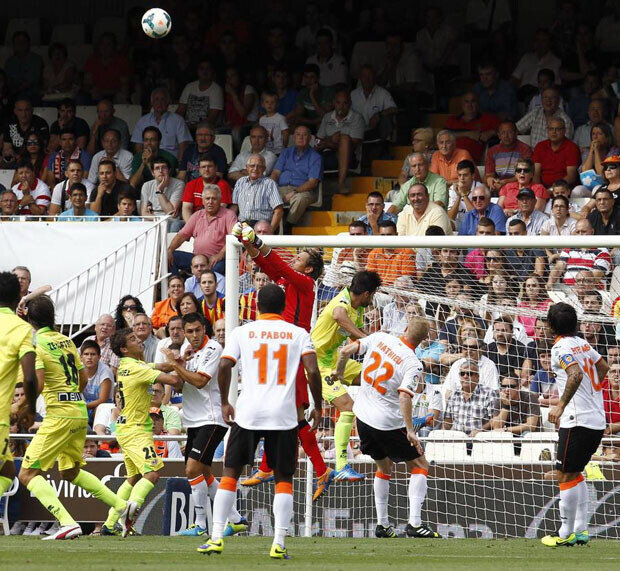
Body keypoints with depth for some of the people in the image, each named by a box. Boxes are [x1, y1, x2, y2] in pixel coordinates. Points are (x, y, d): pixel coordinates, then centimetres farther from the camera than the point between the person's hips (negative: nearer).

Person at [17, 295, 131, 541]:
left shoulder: (36, 343, -10)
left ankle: (67, 523, -20)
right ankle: (122, 505, 24)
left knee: (27, 474, -5)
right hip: (80, 412, 8)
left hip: (59, 415, -8)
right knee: (70, 472, 27)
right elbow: (83, 379, 18)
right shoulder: (66, 341, 12)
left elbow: (38, 385, -20)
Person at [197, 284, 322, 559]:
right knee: (283, 479, 9)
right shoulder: (299, 334, 5)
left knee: (230, 473, 12)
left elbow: (224, 367, -4)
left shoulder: (241, 332, 5)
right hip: (284, 415, 0)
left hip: (248, 413, 0)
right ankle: (279, 543, -3)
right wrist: (317, 407, 6)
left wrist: (224, 403, 10)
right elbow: (312, 371, -6)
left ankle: (217, 537, 4)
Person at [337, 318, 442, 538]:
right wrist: (410, 432, -27)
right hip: (388, 424, -6)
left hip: (363, 416, 6)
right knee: (420, 466, 6)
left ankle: (382, 524, 21)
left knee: (384, 467, 23)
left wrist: (339, 373, 18)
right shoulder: (413, 365, -16)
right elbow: (404, 397, -27)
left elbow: (346, 351, -2)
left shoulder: (379, 338, -3)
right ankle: (415, 524, -6)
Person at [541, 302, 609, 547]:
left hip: (578, 422, -9)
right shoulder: (583, 343, 12)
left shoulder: (561, 348, -12)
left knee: (565, 476, -2)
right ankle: (581, 530, 16)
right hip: (598, 419, 9)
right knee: (575, 474, 17)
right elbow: (603, 367, 26)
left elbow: (576, 374, -28)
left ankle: (566, 533, 1)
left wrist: (561, 405, -26)